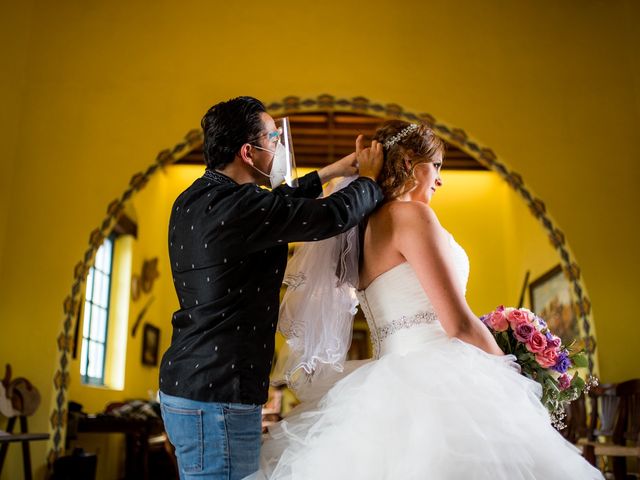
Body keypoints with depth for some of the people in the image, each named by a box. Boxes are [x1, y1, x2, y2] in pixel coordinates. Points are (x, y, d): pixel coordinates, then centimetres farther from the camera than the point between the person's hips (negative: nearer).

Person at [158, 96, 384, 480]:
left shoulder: (194, 200, 9)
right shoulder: (239, 205, -21)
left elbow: (275, 206, 24)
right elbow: (336, 215, -17)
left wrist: (330, 172, 25)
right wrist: (369, 179, 3)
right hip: (216, 400, -10)